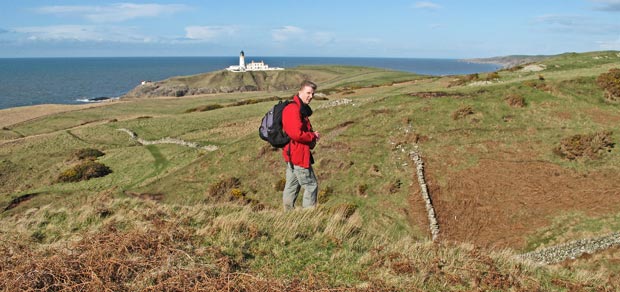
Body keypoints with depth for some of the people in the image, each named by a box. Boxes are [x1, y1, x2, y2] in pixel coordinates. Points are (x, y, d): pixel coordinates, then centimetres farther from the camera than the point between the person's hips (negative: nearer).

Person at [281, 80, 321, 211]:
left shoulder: (301, 108, 16)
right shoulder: (293, 109, -19)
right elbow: (296, 134, -27)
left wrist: (312, 134, 5)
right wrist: (313, 136, -12)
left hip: (293, 154, 11)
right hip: (298, 155, -11)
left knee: (292, 186, 16)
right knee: (311, 185, -3)